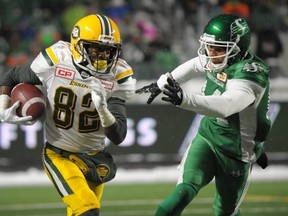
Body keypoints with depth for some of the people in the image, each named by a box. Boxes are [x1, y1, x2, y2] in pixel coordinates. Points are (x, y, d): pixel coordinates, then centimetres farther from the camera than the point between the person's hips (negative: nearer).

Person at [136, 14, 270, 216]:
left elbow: (224, 106, -49)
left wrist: (185, 98, -63)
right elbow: (195, 65, 19)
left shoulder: (249, 76, -30)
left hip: (236, 154, -5)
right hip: (206, 138, 5)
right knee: (185, 191, -18)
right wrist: (161, 84, 24)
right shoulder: (218, 60, -7)